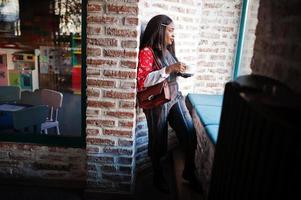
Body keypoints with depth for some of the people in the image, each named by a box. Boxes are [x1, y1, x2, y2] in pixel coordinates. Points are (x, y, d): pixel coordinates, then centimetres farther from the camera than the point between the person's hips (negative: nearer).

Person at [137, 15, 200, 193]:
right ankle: (159, 176, 31)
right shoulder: (147, 52, -13)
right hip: (157, 102, -7)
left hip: (175, 98, 7)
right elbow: (142, 81, -23)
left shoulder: (168, 50, 12)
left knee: (190, 133, 1)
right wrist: (169, 69, -26)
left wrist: (178, 71, 4)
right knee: (158, 141, 8)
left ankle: (189, 171, 22)